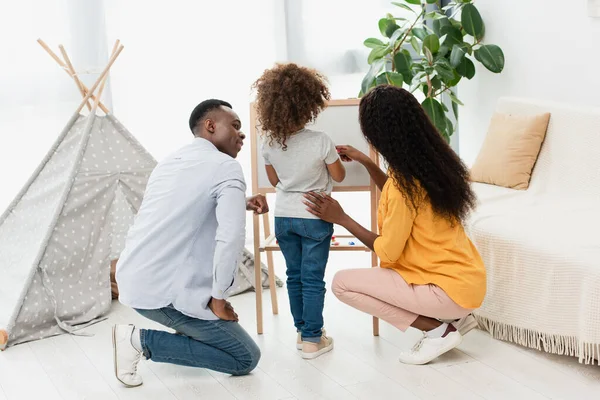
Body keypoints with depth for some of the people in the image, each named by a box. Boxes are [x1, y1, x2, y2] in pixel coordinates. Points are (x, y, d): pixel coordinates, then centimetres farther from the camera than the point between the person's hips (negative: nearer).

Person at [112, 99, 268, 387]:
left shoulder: (169, 161, 17)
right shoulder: (226, 167, -8)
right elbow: (231, 237, -22)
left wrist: (240, 205, 22)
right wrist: (218, 300, -12)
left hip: (131, 280, 9)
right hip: (164, 290, -9)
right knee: (246, 359, 1)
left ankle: (190, 331, 24)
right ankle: (142, 339, -4)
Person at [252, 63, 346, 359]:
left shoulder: (269, 142, -6)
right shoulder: (320, 141, -18)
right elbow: (338, 176, -3)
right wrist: (336, 156, 15)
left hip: (283, 216, 4)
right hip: (314, 217, -4)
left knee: (294, 275, 15)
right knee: (313, 279, 1)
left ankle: (302, 330, 25)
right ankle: (312, 339, 5)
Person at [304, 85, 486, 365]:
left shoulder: (404, 183, -23)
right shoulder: (433, 160, 2)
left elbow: (387, 253, -14)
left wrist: (341, 218, -7)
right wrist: (366, 163, 18)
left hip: (451, 289, -9)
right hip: (469, 278, 9)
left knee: (342, 283, -7)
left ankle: (437, 331, -4)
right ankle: (453, 318, 15)